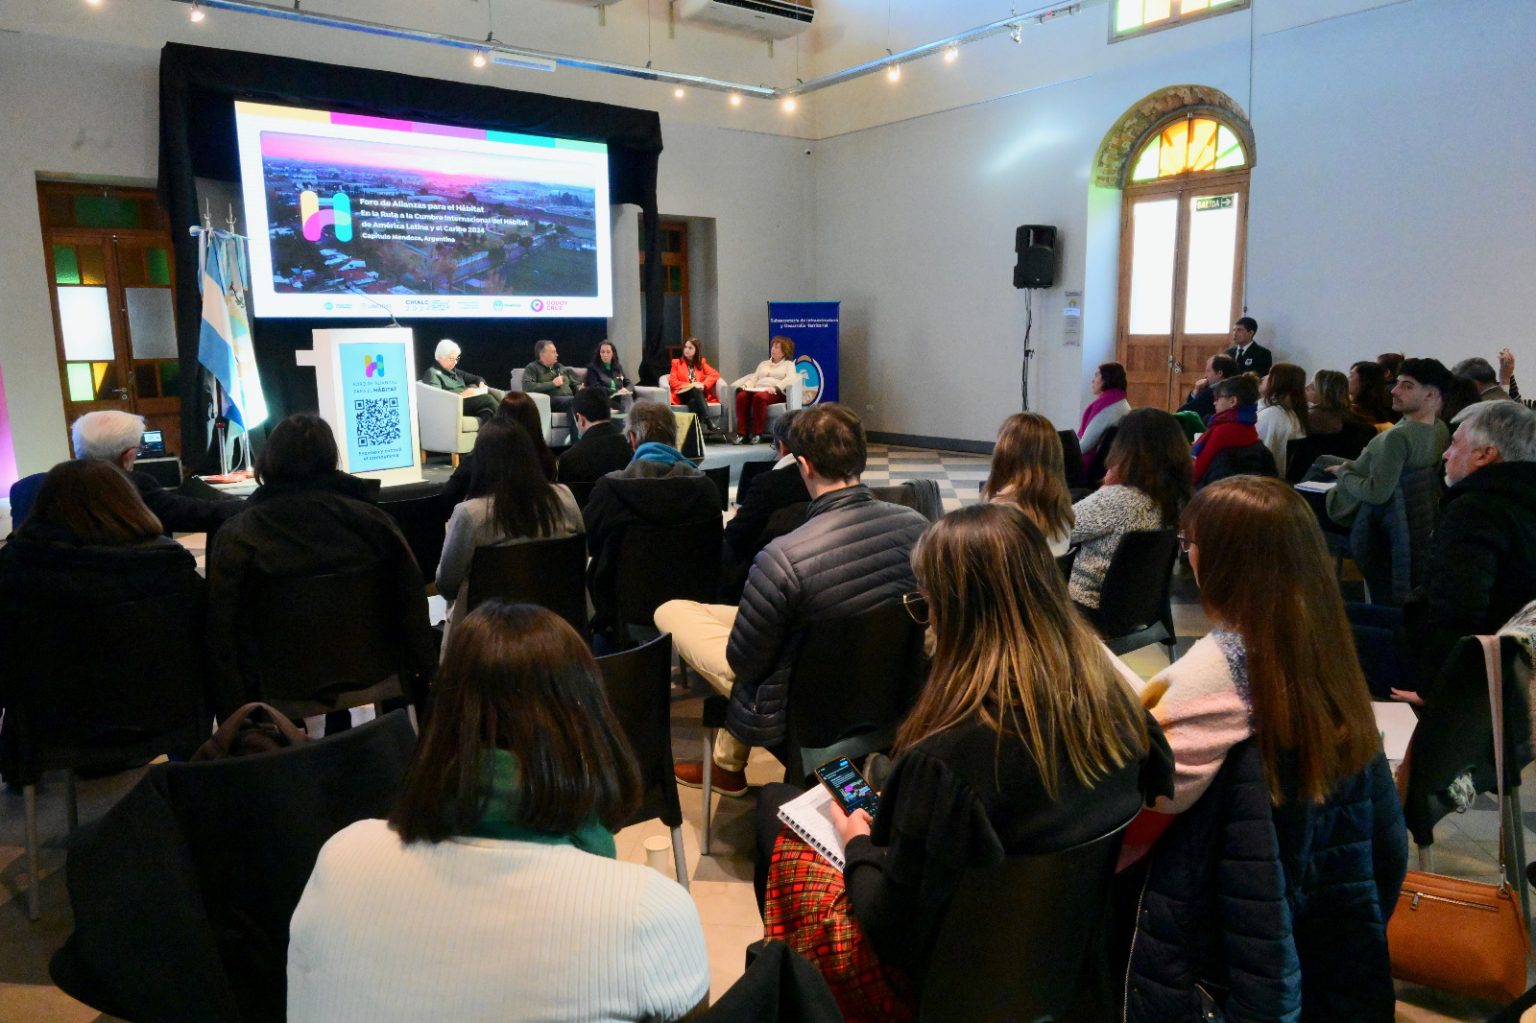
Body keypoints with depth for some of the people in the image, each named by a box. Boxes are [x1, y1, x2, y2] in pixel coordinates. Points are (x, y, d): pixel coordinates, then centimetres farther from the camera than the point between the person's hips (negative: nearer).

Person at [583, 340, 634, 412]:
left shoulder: (618, 366, 23)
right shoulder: (592, 368, 7)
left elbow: (628, 383, 21)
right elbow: (596, 388, -6)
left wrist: (625, 390, -5)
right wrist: (616, 391, -15)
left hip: (619, 399, 4)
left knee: (627, 397, -33)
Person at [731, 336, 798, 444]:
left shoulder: (789, 364, 18)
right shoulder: (763, 363, 34)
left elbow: (790, 378, -2)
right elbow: (754, 378, 22)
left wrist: (775, 387, -20)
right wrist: (747, 386, -2)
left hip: (775, 393, -4)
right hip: (757, 390, 4)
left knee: (759, 397, -39)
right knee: (741, 396, -30)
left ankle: (757, 433, -34)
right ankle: (741, 433, -35)